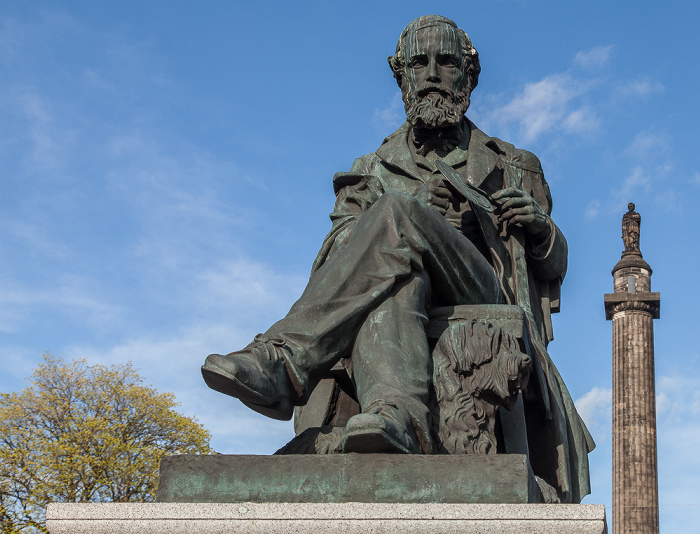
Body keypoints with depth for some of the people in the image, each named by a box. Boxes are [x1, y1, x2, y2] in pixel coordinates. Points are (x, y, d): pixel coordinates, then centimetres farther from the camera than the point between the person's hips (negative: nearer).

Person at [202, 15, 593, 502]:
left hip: (480, 305, -1)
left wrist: (540, 228, 1)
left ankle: (286, 360, -43)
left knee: (395, 216, -32)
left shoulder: (507, 166, 29)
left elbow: (554, 267, 27)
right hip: (410, 291, 1)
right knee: (394, 279, -40)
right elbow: (337, 259, 14)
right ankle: (398, 414, -64)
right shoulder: (373, 172, 29)